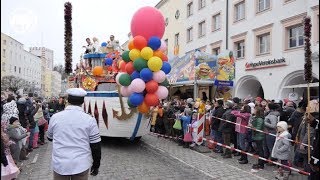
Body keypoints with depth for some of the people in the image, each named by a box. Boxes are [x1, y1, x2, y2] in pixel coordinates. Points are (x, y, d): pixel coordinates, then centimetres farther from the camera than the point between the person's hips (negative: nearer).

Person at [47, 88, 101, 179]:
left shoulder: (55, 117, -4)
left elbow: (50, 137, 13)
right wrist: (96, 164, 6)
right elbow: (95, 146, -7)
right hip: (81, 165, -1)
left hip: (60, 165, 2)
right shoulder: (89, 119, -11)